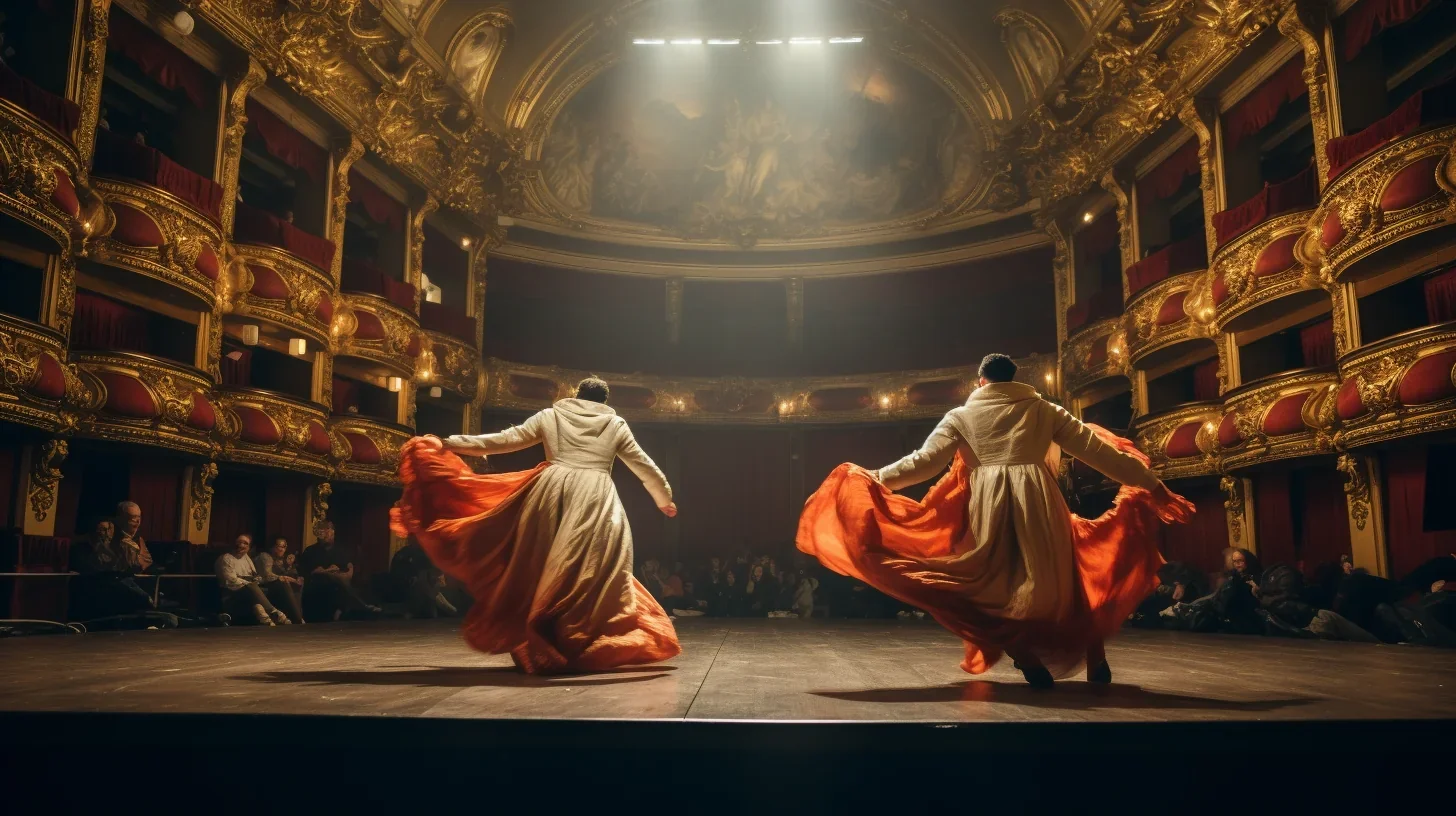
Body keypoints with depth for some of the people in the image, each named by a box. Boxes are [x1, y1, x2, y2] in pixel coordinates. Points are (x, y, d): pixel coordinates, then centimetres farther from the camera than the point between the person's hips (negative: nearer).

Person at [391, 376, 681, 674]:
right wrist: (665, 500, 35)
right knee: (592, 571, 1)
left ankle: (540, 648, 12)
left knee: (544, 567, 9)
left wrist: (449, 444, 18)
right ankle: (587, 649, -3)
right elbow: (645, 466, 21)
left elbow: (504, 440, 12)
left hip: (553, 493, 1)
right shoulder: (615, 425, 15)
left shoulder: (549, 416, 15)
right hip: (596, 499, -1)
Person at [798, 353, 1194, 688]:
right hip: (1037, 498, 2)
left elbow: (925, 461, 4)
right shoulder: (1043, 410, 16)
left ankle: (1029, 659, -3)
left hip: (988, 503, -1)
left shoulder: (962, 416, 13)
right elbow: (1098, 451, 14)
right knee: (1055, 578, 17)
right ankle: (1092, 655, 12)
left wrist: (875, 479, 10)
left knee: (998, 582, 9)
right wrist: (1153, 486, 18)